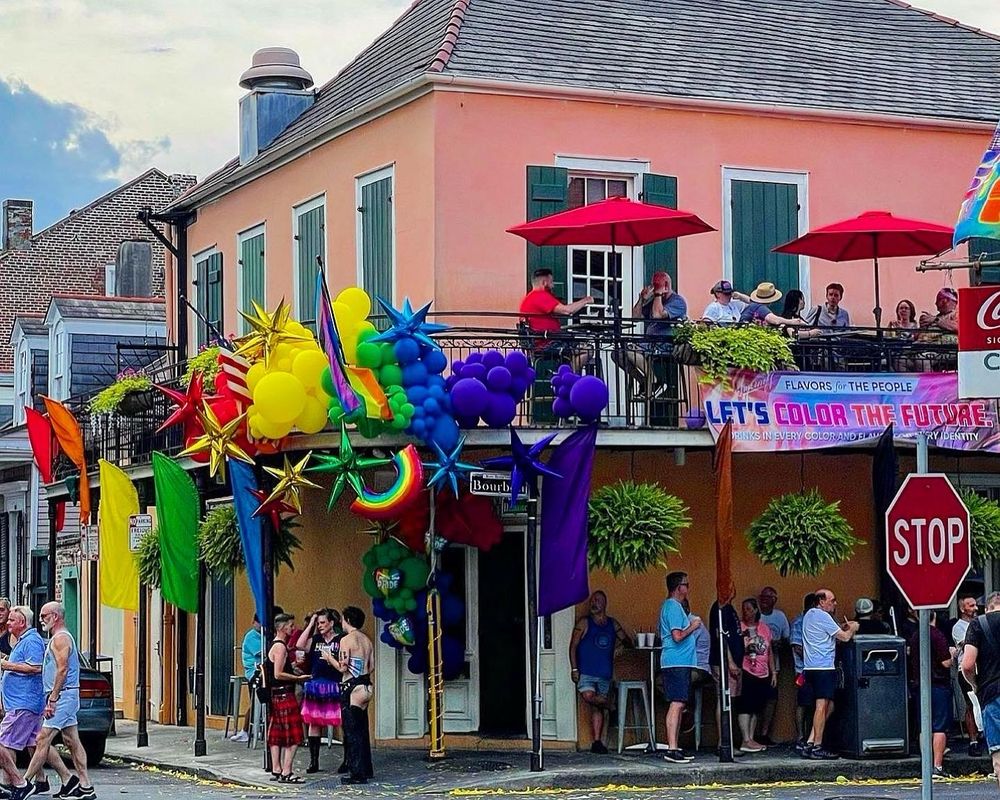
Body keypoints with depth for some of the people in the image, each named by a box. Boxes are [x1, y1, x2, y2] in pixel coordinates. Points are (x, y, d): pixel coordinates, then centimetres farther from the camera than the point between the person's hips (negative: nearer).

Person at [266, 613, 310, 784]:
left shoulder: (274, 645, 16)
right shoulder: (280, 647, -15)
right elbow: (278, 674, -20)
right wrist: (298, 678, -15)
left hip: (275, 695, 10)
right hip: (284, 694, -10)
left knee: (276, 734, 13)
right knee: (292, 736, -8)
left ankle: (276, 770, 17)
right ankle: (286, 773, -11)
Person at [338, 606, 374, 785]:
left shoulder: (346, 640, -12)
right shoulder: (367, 640, 12)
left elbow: (343, 667, -16)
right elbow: (371, 667, 14)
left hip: (351, 687, -8)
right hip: (365, 686, 8)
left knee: (352, 731, -4)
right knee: (362, 729, 16)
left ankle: (357, 773, -5)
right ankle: (366, 770, 22)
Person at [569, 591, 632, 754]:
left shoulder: (613, 624, 13)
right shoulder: (584, 623, 2)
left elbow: (628, 641, 25)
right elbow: (573, 646, -1)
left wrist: (622, 644, 2)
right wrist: (574, 669, -10)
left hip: (605, 674, 3)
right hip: (586, 672, -3)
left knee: (597, 708, 3)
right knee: (588, 696, -27)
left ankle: (597, 742, 6)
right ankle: (610, 704, 1)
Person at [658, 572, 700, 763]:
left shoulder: (671, 606, 19)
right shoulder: (673, 607, -13)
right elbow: (678, 636, -21)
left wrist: (691, 624, 17)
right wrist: (693, 626, -7)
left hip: (680, 663, 11)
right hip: (677, 662, -11)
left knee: (678, 704, 11)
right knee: (677, 704, -13)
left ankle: (674, 747, 14)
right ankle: (672, 749, -15)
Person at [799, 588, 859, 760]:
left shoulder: (810, 614, 19)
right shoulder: (823, 617, -10)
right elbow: (844, 637, -11)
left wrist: (843, 628, 16)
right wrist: (852, 629, 9)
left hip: (811, 667, 10)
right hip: (823, 667, -10)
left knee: (829, 706, 12)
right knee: (822, 705, -10)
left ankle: (810, 743, 8)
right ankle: (817, 747, -12)